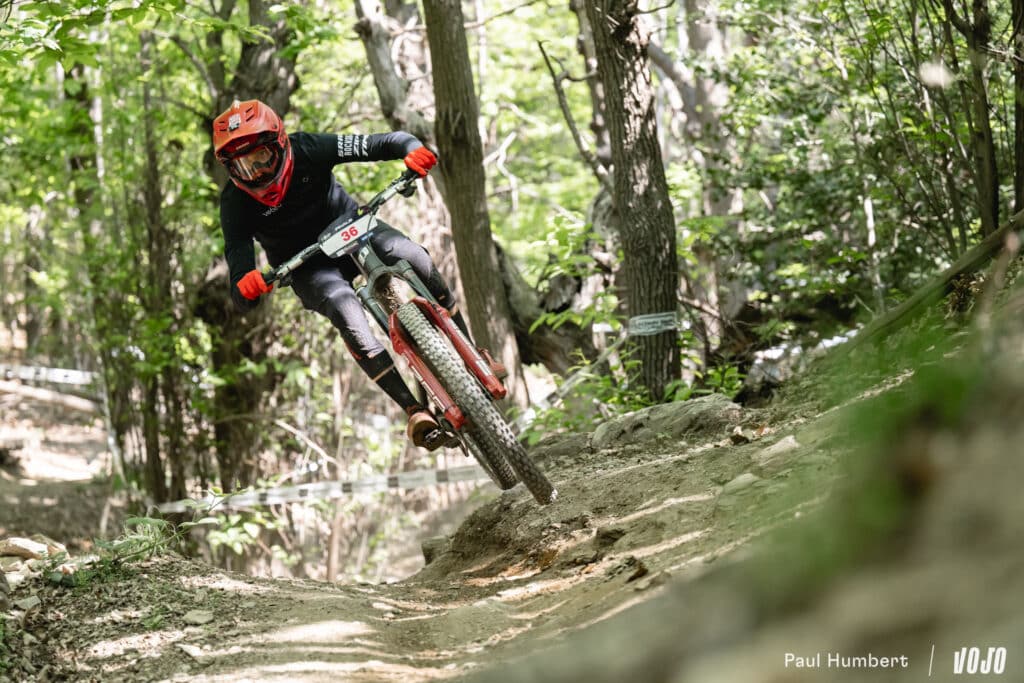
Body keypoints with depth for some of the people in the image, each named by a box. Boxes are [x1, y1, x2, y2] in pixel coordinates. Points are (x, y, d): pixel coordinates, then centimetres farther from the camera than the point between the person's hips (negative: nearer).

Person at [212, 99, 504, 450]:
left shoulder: (307, 150, -21)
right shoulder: (236, 203, -21)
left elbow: (381, 143, -23)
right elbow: (237, 256, -26)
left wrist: (412, 149, -45)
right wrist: (245, 288, -50)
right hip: (308, 267, -1)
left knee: (415, 258, -27)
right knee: (344, 307, -32)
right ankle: (415, 411, -32)